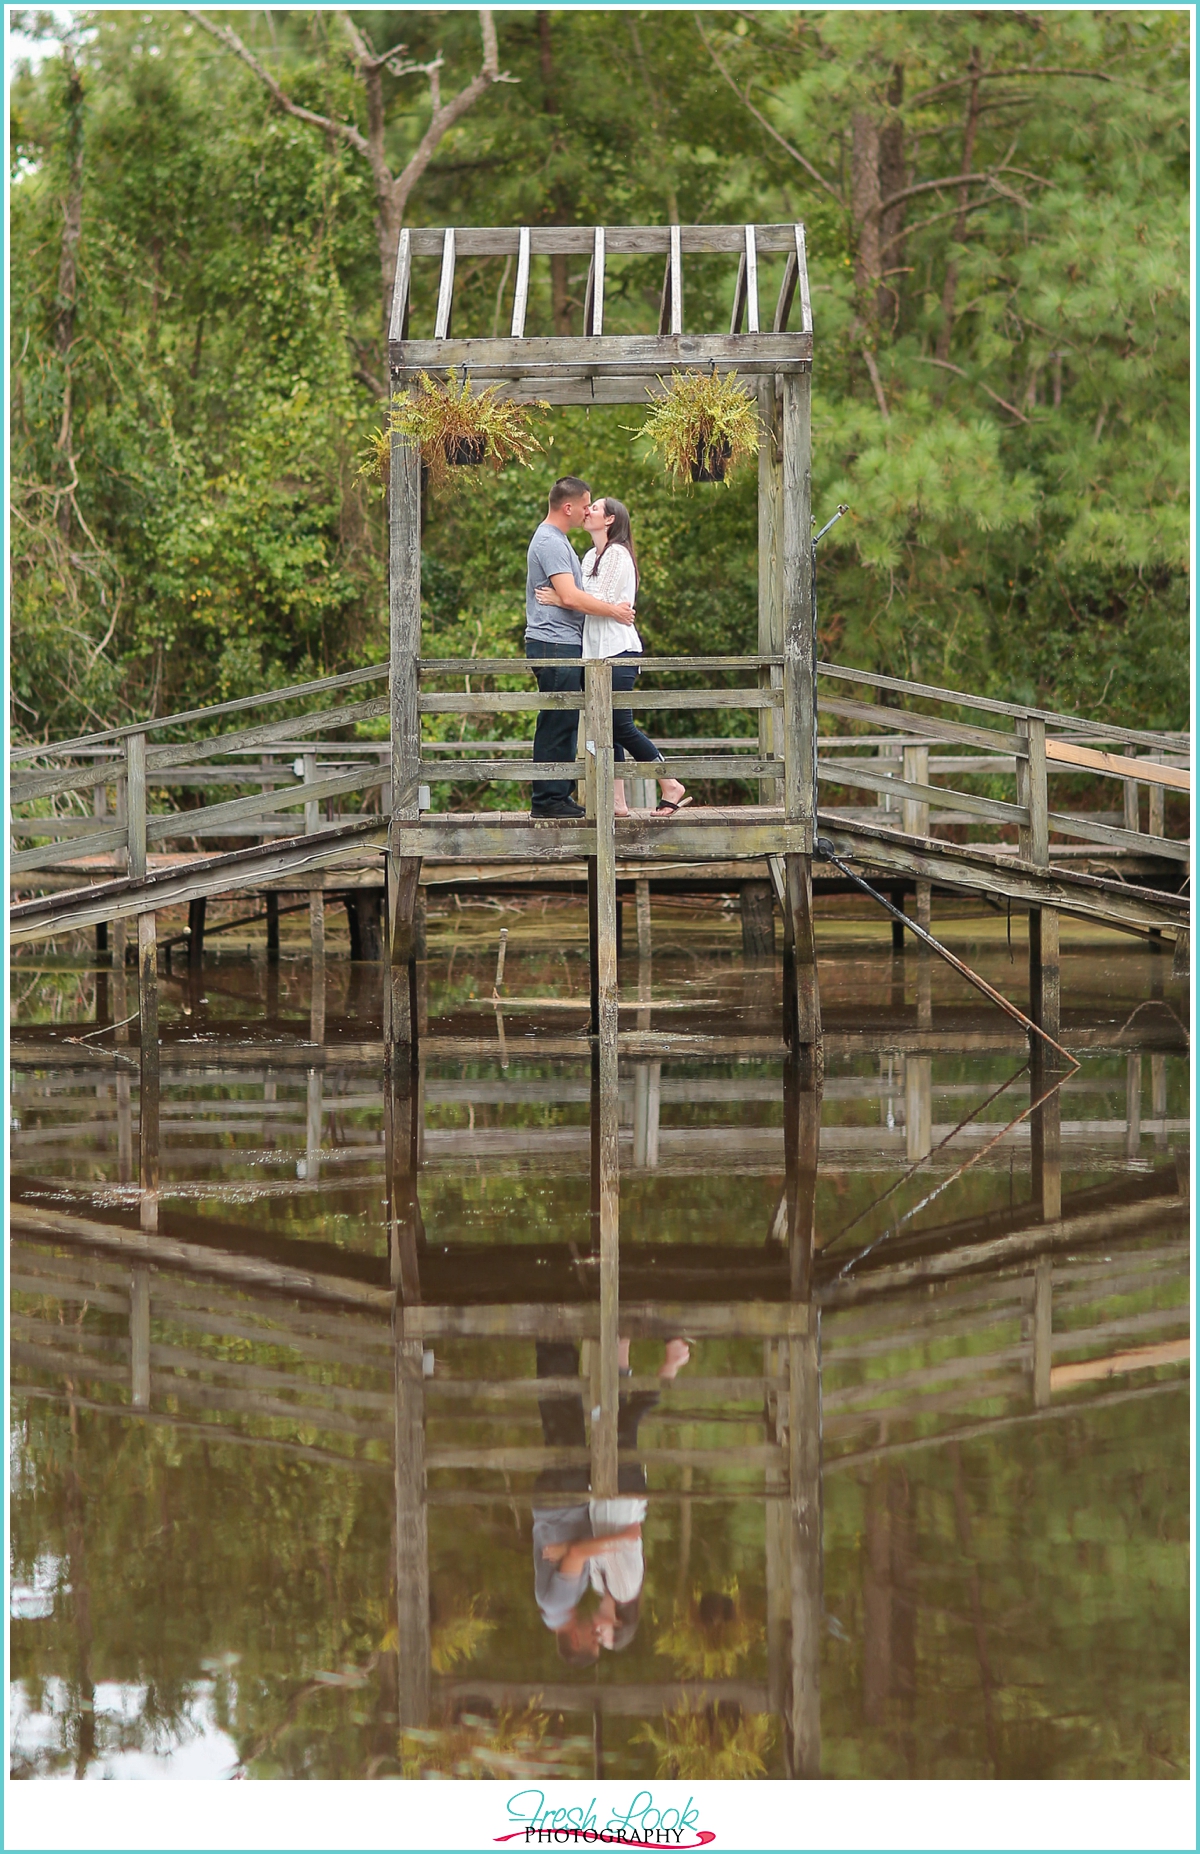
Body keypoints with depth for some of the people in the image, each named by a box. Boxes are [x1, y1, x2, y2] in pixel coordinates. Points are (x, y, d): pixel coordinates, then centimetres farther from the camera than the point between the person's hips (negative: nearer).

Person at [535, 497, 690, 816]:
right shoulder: (591, 557, 19)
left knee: (620, 725, -11)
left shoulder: (617, 554, -9)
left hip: (618, 650, -9)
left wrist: (560, 599, -18)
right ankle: (617, 800, 3)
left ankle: (671, 786, -3)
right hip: (598, 651, 9)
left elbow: (603, 602, -17)